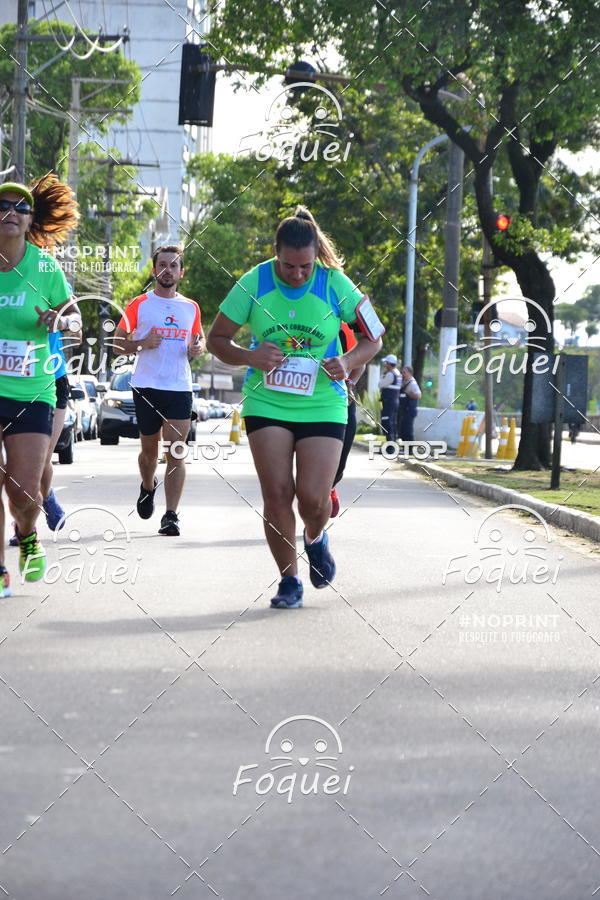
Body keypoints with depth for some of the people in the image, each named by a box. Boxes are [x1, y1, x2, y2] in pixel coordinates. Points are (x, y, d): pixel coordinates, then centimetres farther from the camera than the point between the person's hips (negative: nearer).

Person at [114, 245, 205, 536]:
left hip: (180, 388, 1)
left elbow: (200, 339, 23)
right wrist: (142, 343, -15)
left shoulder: (191, 307, 10)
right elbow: (117, 342, 4)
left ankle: (171, 515, -10)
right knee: (149, 449, 12)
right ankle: (148, 487, 44)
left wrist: (198, 347, -1)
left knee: (176, 452, -8)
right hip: (146, 386, -1)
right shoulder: (139, 305, 2)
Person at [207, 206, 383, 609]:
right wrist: (250, 356, -18)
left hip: (323, 405, -1)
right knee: (277, 493, -8)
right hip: (266, 404, 1)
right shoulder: (254, 283, -6)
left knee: (313, 497, -10)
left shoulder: (334, 284, -7)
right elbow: (217, 339, 2)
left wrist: (347, 362, -17)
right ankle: (289, 580, 9)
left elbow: (373, 338, 4)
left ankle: (316, 539, 27)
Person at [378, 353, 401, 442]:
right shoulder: (398, 374, 15)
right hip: (396, 401, 10)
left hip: (388, 402, -10)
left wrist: (383, 374, -1)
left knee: (387, 423, -10)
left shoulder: (390, 374, -15)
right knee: (393, 423, 13)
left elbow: (381, 384, -11)